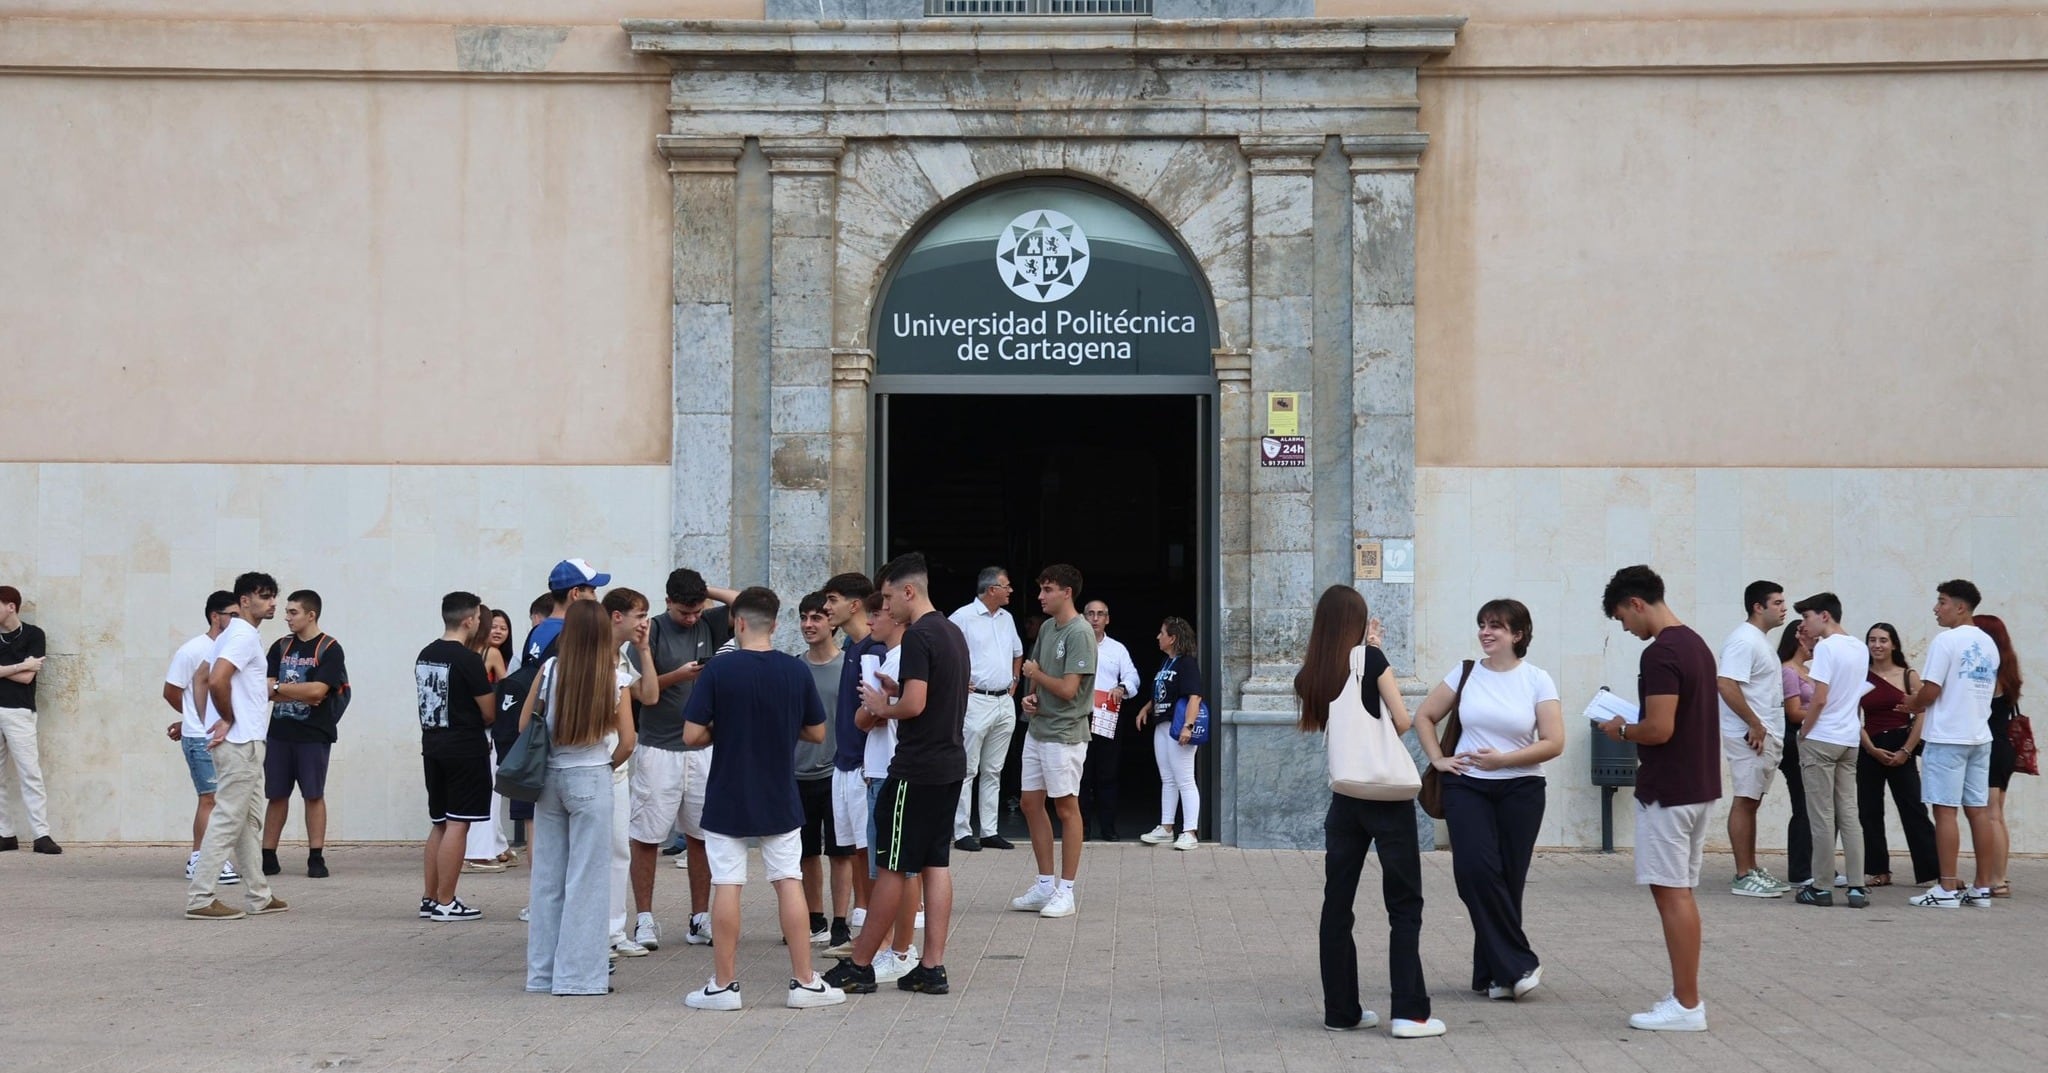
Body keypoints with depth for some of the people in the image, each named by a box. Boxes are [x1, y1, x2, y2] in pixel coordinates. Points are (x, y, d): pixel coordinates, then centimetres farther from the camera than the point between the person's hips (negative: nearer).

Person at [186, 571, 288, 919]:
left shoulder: (231, 634, 17)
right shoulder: (244, 635, -14)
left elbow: (202, 677, 20)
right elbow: (217, 681, -26)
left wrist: (211, 721, 13)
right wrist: (228, 719, -13)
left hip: (245, 741, 10)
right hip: (240, 742, -10)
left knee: (250, 821, 15)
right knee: (227, 820, -9)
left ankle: (258, 896, 21)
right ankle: (200, 899, -9)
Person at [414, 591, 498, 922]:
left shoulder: (426, 655, 9)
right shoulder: (468, 659, -14)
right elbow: (489, 712, -11)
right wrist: (479, 723, 11)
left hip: (433, 745, 8)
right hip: (465, 749, -8)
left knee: (439, 824, 15)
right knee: (457, 825, -4)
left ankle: (430, 898, 17)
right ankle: (445, 903, -3)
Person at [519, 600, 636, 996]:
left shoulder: (550, 670, -3)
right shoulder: (613, 679, -6)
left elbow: (524, 726, -1)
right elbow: (626, 742, -7)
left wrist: (544, 757, 12)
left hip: (550, 778, 3)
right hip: (591, 781, -3)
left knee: (547, 875, 11)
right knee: (587, 879, 3)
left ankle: (543, 971, 17)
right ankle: (579, 974, 4)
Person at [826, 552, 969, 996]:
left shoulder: (917, 637, -16)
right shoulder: (953, 633, 14)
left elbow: (914, 705, -24)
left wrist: (882, 707, -6)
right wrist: (898, 690, 11)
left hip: (916, 769, -9)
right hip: (950, 764, 9)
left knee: (892, 867, -2)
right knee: (936, 864, 9)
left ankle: (859, 966, 6)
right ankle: (933, 968, 9)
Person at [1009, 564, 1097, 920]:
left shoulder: (1079, 633, -16)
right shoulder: (1047, 628, 11)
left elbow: (1068, 689, -21)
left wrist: (1036, 675, -5)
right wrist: (1030, 696, 1)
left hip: (1065, 733, -9)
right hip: (1037, 728, 9)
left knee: (1066, 808, 0)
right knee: (1031, 803, 11)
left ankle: (1066, 891, 7)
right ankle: (1045, 886, 20)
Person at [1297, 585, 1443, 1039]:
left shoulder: (1310, 676, 3)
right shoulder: (1371, 657, -8)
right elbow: (1402, 720, -8)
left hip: (1343, 794, 4)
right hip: (1386, 790, -4)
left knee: (1337, 902, 10)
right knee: (1404, 903, 0)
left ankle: (1341, 1010, 12)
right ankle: (1409, 1013, -5)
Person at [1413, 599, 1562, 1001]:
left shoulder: (1537, 681, -1)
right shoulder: (1466, 673, 4)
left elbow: (1553, 743, -7)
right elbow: (1424, 716, 14)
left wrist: (1503, 759, -14)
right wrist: (1437, 758, 2)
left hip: (1520, 790, -1)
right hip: (1467, 786, 1)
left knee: (1507, 878, 1)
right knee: (1476, 870, -15)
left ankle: (1493, 974, 14)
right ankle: (1518, 966, -5)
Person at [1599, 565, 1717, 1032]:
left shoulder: (1660, 654, -19)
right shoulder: (1697, 644, 12)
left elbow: (1659, 729, -24)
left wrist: (1621, 730, -6)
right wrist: (1634, 730, 16)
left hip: (1668, 792, -10)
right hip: (1698, 786, 10)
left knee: (1670, 893, -5)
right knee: (1681, 892, 14)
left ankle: (1686, 1006, -3)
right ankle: (1686, 996, 17)